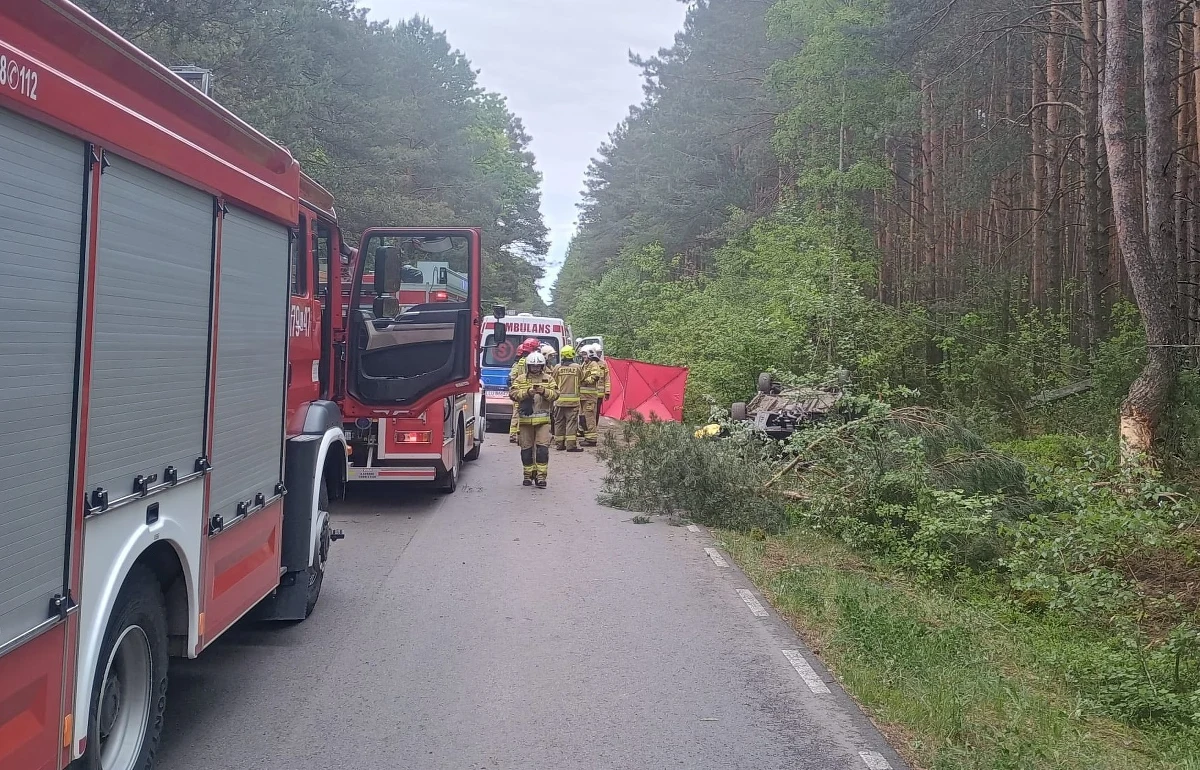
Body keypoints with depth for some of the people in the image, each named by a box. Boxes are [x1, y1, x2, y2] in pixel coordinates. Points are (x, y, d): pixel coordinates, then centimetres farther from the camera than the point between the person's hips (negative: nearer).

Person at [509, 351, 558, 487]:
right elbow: (512, 393, -6)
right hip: (525, 419, 1)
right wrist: (527, 392, -20)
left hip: (543, 419, -1)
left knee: (543, 447, -9)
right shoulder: (520, 379, 6)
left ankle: (541, 476, -6)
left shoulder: (548, 379, 8)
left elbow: (555, 394, -1)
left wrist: (544, 392, -20)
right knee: (526, 448, 7)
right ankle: (527, 475, 19)